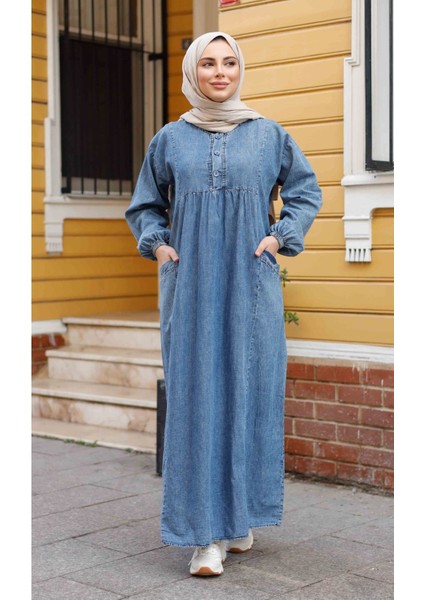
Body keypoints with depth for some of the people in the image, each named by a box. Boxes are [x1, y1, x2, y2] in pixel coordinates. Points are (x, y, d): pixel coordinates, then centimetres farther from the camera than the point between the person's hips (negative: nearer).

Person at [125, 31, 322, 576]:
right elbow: (144, 205, 17)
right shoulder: (170, 139, 7)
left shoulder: (268, 135, 6)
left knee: (249, 393, 3)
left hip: (250, 285, 0)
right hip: (190, 286, 0)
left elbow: (305, 191, 14)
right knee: (195, 398, -4)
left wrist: (281, 238, 1)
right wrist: (156, 245, 1)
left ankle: (240, 516, 18)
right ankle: (205, 533, 0)